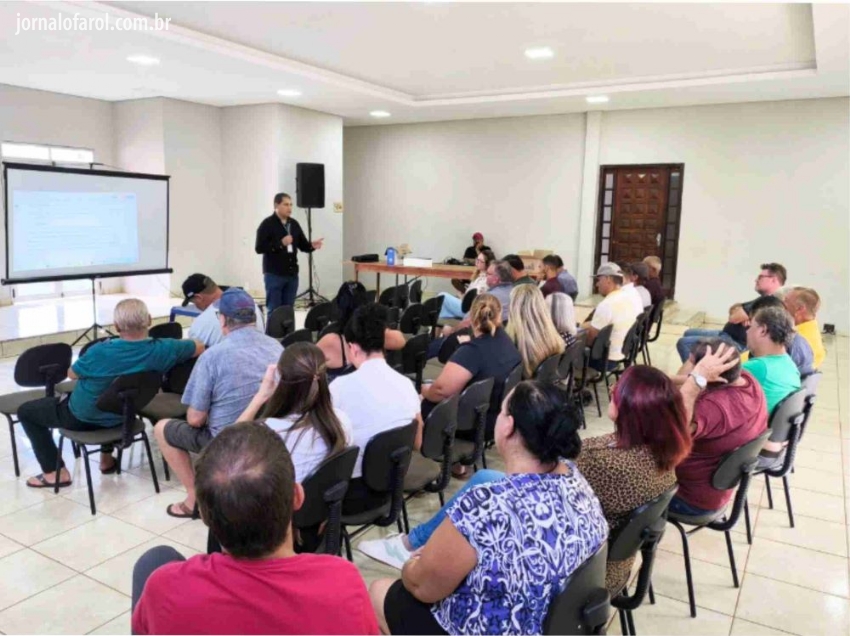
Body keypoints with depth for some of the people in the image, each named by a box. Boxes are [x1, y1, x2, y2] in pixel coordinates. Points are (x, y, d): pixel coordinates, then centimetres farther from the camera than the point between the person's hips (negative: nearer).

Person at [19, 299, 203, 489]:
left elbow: (72, 374, -11)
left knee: (26, 411, 17)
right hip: (120, 418, 5)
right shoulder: (160, 350, -26)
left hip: (81, 418, -4)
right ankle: (107, 458, 40)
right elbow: (200, 347, -8)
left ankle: (56, 473, 12)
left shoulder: (100, 352, -33)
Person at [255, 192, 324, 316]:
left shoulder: (294, 224, 11)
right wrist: (280, 243, -20)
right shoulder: (267, 224, -6)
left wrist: (312, 246, -9)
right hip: (274, 274, -5)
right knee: (274, 310, 0)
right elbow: (259, 248, -12)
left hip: (292, 274, 5)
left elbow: (303, 245, 13)